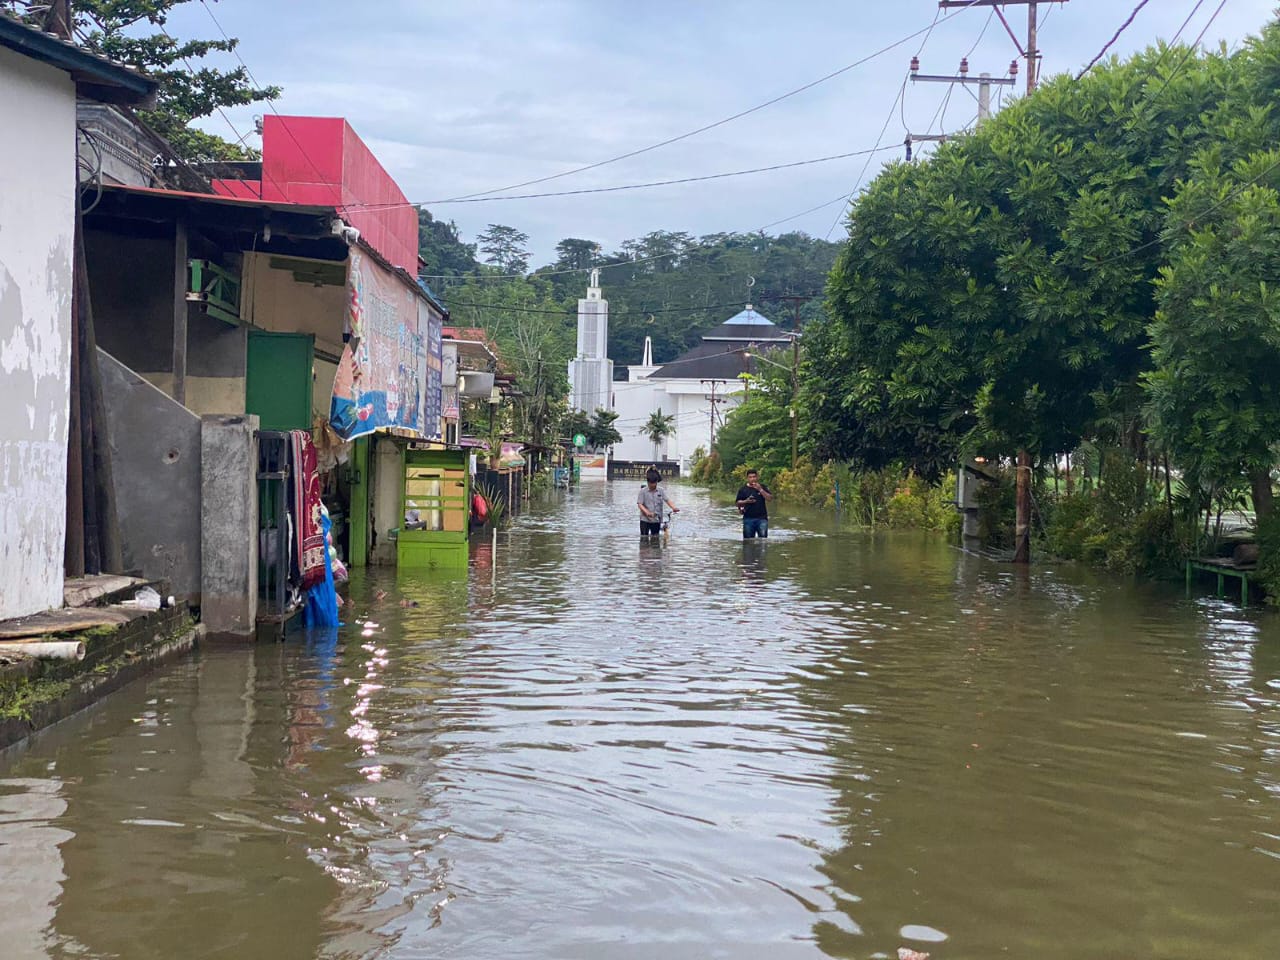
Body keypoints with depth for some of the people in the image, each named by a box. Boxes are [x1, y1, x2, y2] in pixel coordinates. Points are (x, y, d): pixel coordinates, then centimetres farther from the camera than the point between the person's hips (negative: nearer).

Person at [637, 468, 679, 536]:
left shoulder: (661, 491, 2)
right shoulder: (643, 491, -5)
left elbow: (667, 500, -7)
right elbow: (640, 504, -11)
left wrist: (673, 508, -28)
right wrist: (647, 512, -29)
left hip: (657, 520, 3)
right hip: (645, 520, -2)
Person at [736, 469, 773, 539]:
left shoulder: (763, 487, 7)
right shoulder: (743, 490, 7)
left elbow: (770, 498, -4)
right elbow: (738, 503, 9)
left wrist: (760, 490, -13)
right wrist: (746, 501, -11)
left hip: (762, 518, -1)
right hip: (748, 518, 1)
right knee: (748, 540, 4)